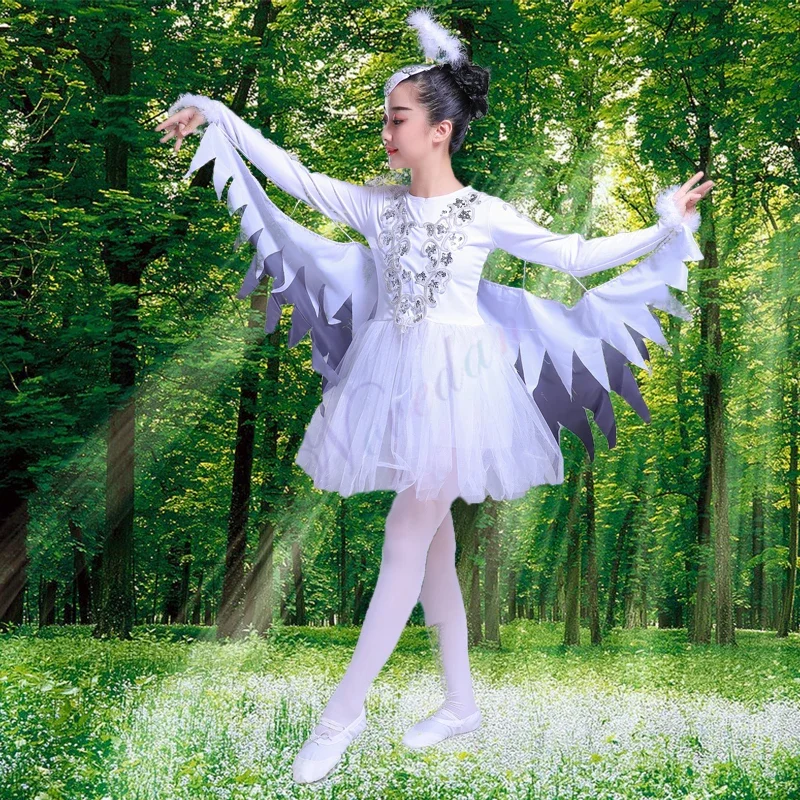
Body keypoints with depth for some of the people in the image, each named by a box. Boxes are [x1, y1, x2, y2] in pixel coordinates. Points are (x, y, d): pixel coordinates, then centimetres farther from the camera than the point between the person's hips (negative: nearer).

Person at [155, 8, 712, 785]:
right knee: (432, 537, 11)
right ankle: (460, 703, 23)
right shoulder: (378, 204, 3)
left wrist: (665, 229, -9)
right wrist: (217, 116, 6)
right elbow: (295, 175, 5)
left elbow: (576, 255, -4)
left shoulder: (484, 214, -6)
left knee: (407, 539, -6)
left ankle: (342, 712, 0)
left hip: (454, 384, -5)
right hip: (395, 382, 5)